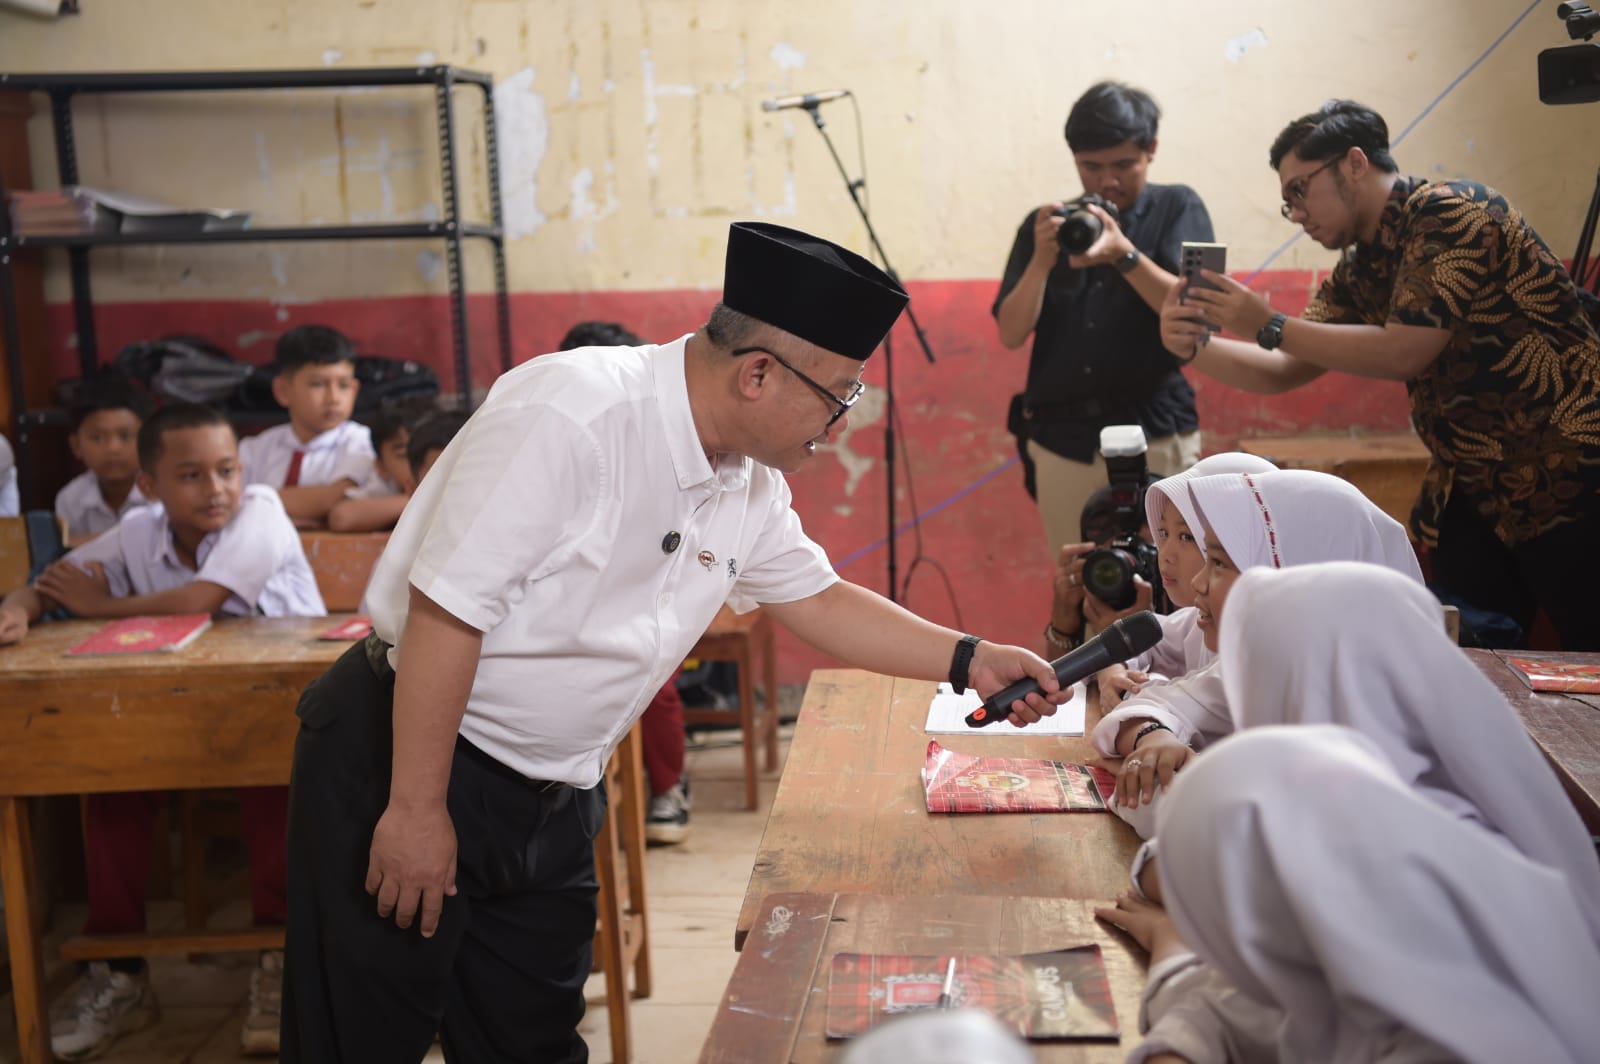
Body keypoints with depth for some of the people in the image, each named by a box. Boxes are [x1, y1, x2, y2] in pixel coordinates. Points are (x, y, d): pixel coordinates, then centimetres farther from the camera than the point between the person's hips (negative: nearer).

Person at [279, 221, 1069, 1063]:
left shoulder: (749, 484, 1)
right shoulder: (571, 417, -25)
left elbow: (817, 600, 14)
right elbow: (446, 609, -25)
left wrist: (971, 661, 7)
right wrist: (417, 809, -22)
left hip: (553, 800, 7)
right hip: (403, 761, -7)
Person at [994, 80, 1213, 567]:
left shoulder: (1178, 208, 4)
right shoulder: (1045, 225, 10)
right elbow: (1011, 333, 2)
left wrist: (1125, 255, -23)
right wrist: (1042, 260, -13)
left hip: (1154, 438, -2)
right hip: (1061, 443, 3)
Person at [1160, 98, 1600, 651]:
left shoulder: (1447, 212, -15)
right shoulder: (1357, 277, 8)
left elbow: (1404, 353, -22)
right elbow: (1287, 373, 9)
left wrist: (1270, 327, -18)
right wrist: (1195, 347, -8)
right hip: (1474, 488, 8)